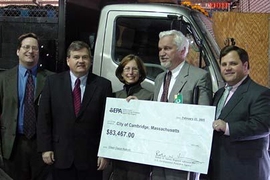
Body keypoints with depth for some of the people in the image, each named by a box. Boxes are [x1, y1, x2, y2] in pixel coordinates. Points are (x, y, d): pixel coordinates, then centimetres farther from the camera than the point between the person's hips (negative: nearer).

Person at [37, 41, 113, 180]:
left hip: (91, 156, -1)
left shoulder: (103, 85, -1)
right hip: (61, 154, 1)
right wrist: (45, 148, -3)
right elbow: (44, 118, 2)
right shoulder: (53, 82, 2)